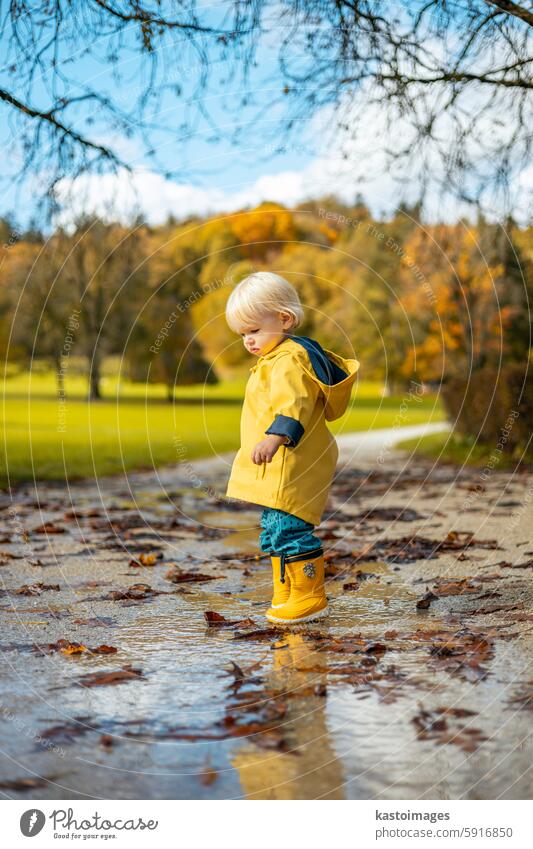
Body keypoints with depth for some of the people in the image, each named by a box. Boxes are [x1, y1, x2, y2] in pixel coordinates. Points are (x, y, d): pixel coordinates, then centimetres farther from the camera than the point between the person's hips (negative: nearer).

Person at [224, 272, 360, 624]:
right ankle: (284, 595, 29)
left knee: (289, 529, -10)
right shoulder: (276, 357, 19)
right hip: (278, 469, 12)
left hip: (294, 467, -12)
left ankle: (310, 597, 0)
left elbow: (292, 403, -33)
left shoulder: (289, 360, -17)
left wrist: (276, 437, -48)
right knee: (274, 531, 18)